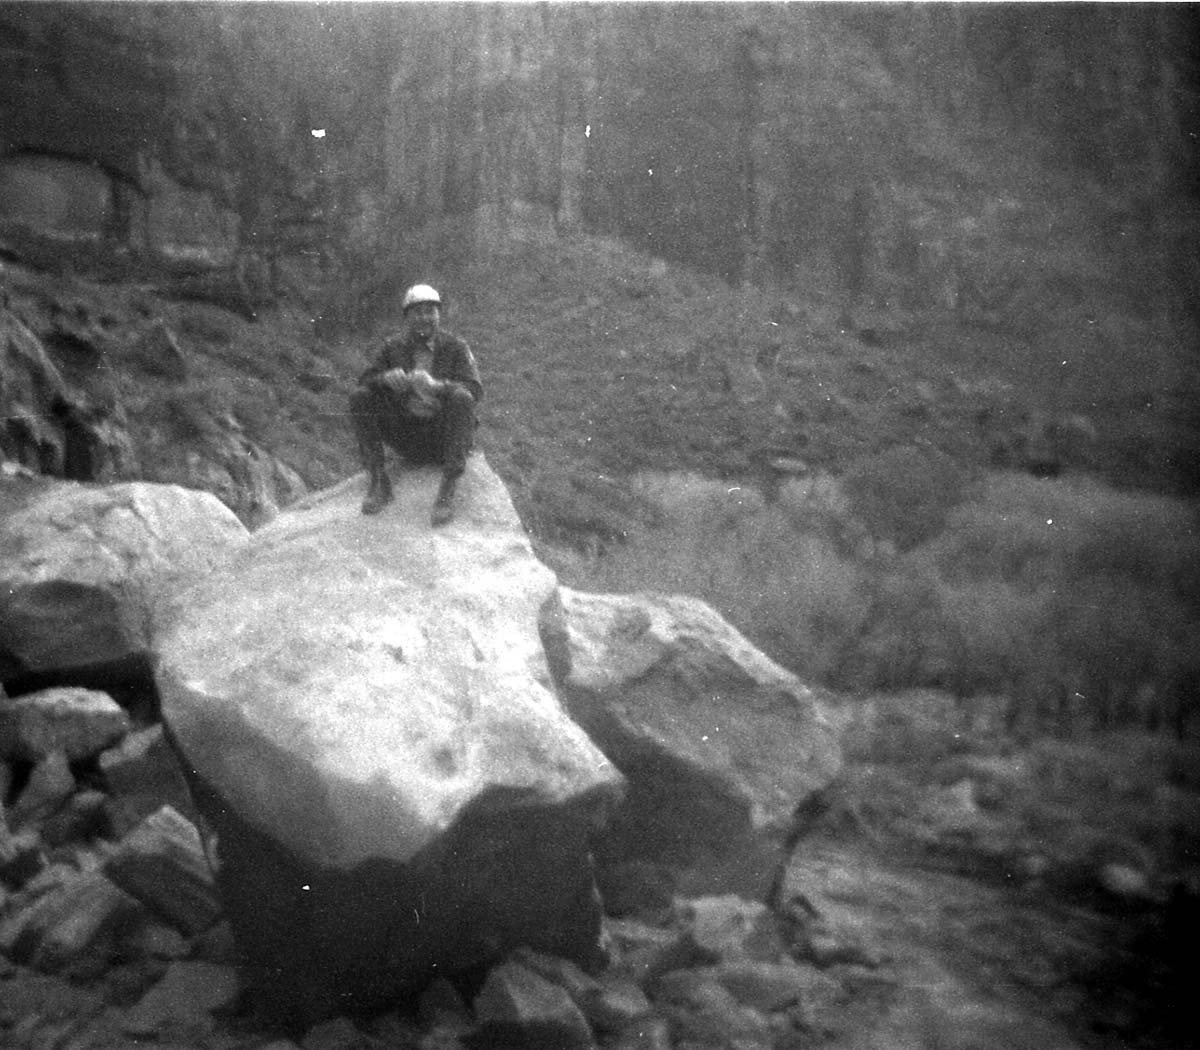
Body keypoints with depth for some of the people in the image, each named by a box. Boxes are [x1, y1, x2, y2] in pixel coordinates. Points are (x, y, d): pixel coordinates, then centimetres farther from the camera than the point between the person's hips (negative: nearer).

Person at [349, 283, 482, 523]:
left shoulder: (455, 347, -1)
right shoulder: (394, 346, 7)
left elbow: (475, 391, -16)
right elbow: (365, 381, -1)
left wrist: (435, 385, -37)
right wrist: (387, 379, -27)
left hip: (443, 438, -3)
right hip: (407, 438, 3)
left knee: (461, 397, -33)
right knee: (359, 397, -15)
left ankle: (447, 490, -32)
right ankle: (378, 481, -16)